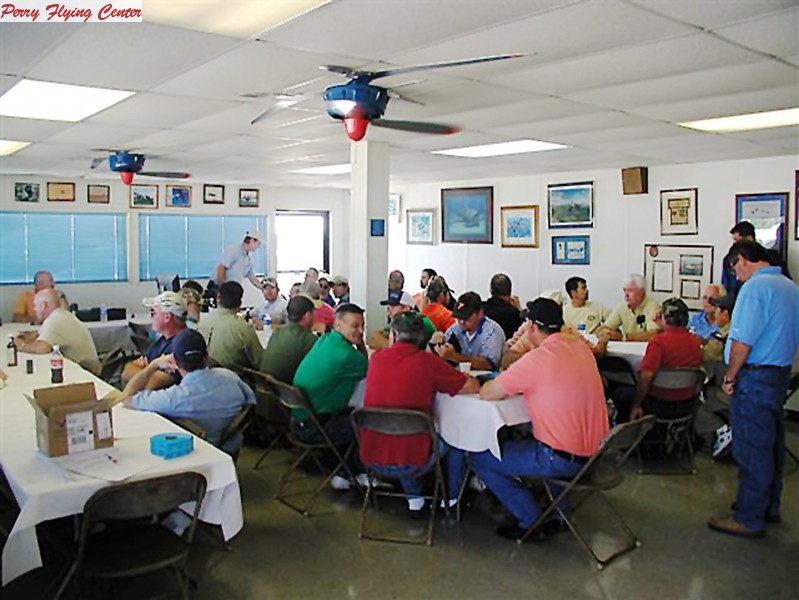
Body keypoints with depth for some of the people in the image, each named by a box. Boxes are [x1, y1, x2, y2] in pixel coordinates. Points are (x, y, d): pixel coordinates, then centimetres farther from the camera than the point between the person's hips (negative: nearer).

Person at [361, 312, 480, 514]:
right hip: (411, 463, -4)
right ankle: (450, 498, 36)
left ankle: (414, 499, 36)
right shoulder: (427, 361, -13)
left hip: (371, 459, 4)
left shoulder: (376, 359, -1)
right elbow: (473, 387, -5)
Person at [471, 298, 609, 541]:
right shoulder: (580, 346, 3)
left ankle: (532, 523, 8)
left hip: (562, 459, -8)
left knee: (480, 459, 2)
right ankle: (561, 511, 35)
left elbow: (486, 393, -16)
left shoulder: (537, 359, -21)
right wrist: (518, 384, 9)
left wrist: (504, 385, 6)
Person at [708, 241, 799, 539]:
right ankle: (769, 508, 31)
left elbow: (743, 341, -22)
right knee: (772, 444, 18)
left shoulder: (755, 287, -17)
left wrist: (730, 377, -11)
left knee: (751, 449, -1)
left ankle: (749, 519, 8)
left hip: (755, 379, -10)